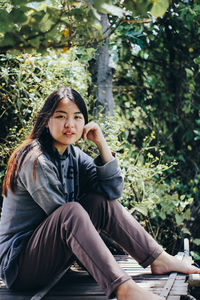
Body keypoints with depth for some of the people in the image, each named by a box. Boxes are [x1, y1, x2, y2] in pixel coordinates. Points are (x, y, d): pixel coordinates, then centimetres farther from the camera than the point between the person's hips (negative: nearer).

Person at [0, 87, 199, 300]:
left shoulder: (73, 154, 7)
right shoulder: (36, 161, -19)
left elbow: (113, 190, -1)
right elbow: (66, 216, -16)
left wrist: (101, 143, -9)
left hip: (56, 254, 8)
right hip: (19, 264, -8)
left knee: (101, 200, -1)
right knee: (71, 211, -33)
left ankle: (159, 259, 1)